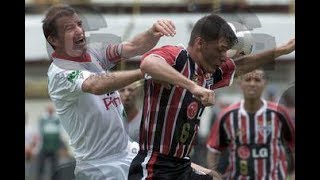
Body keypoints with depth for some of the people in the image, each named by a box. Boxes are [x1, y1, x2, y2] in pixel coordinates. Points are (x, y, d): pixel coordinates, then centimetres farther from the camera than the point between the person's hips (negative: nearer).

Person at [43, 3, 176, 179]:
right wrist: (145, 71, -40)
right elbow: (96, 85, -34)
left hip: (128, 151, 7)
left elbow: (132, 47, -6)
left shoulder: (94, 52, 7)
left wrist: (153, 32, -27)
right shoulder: (59, 73, -16)